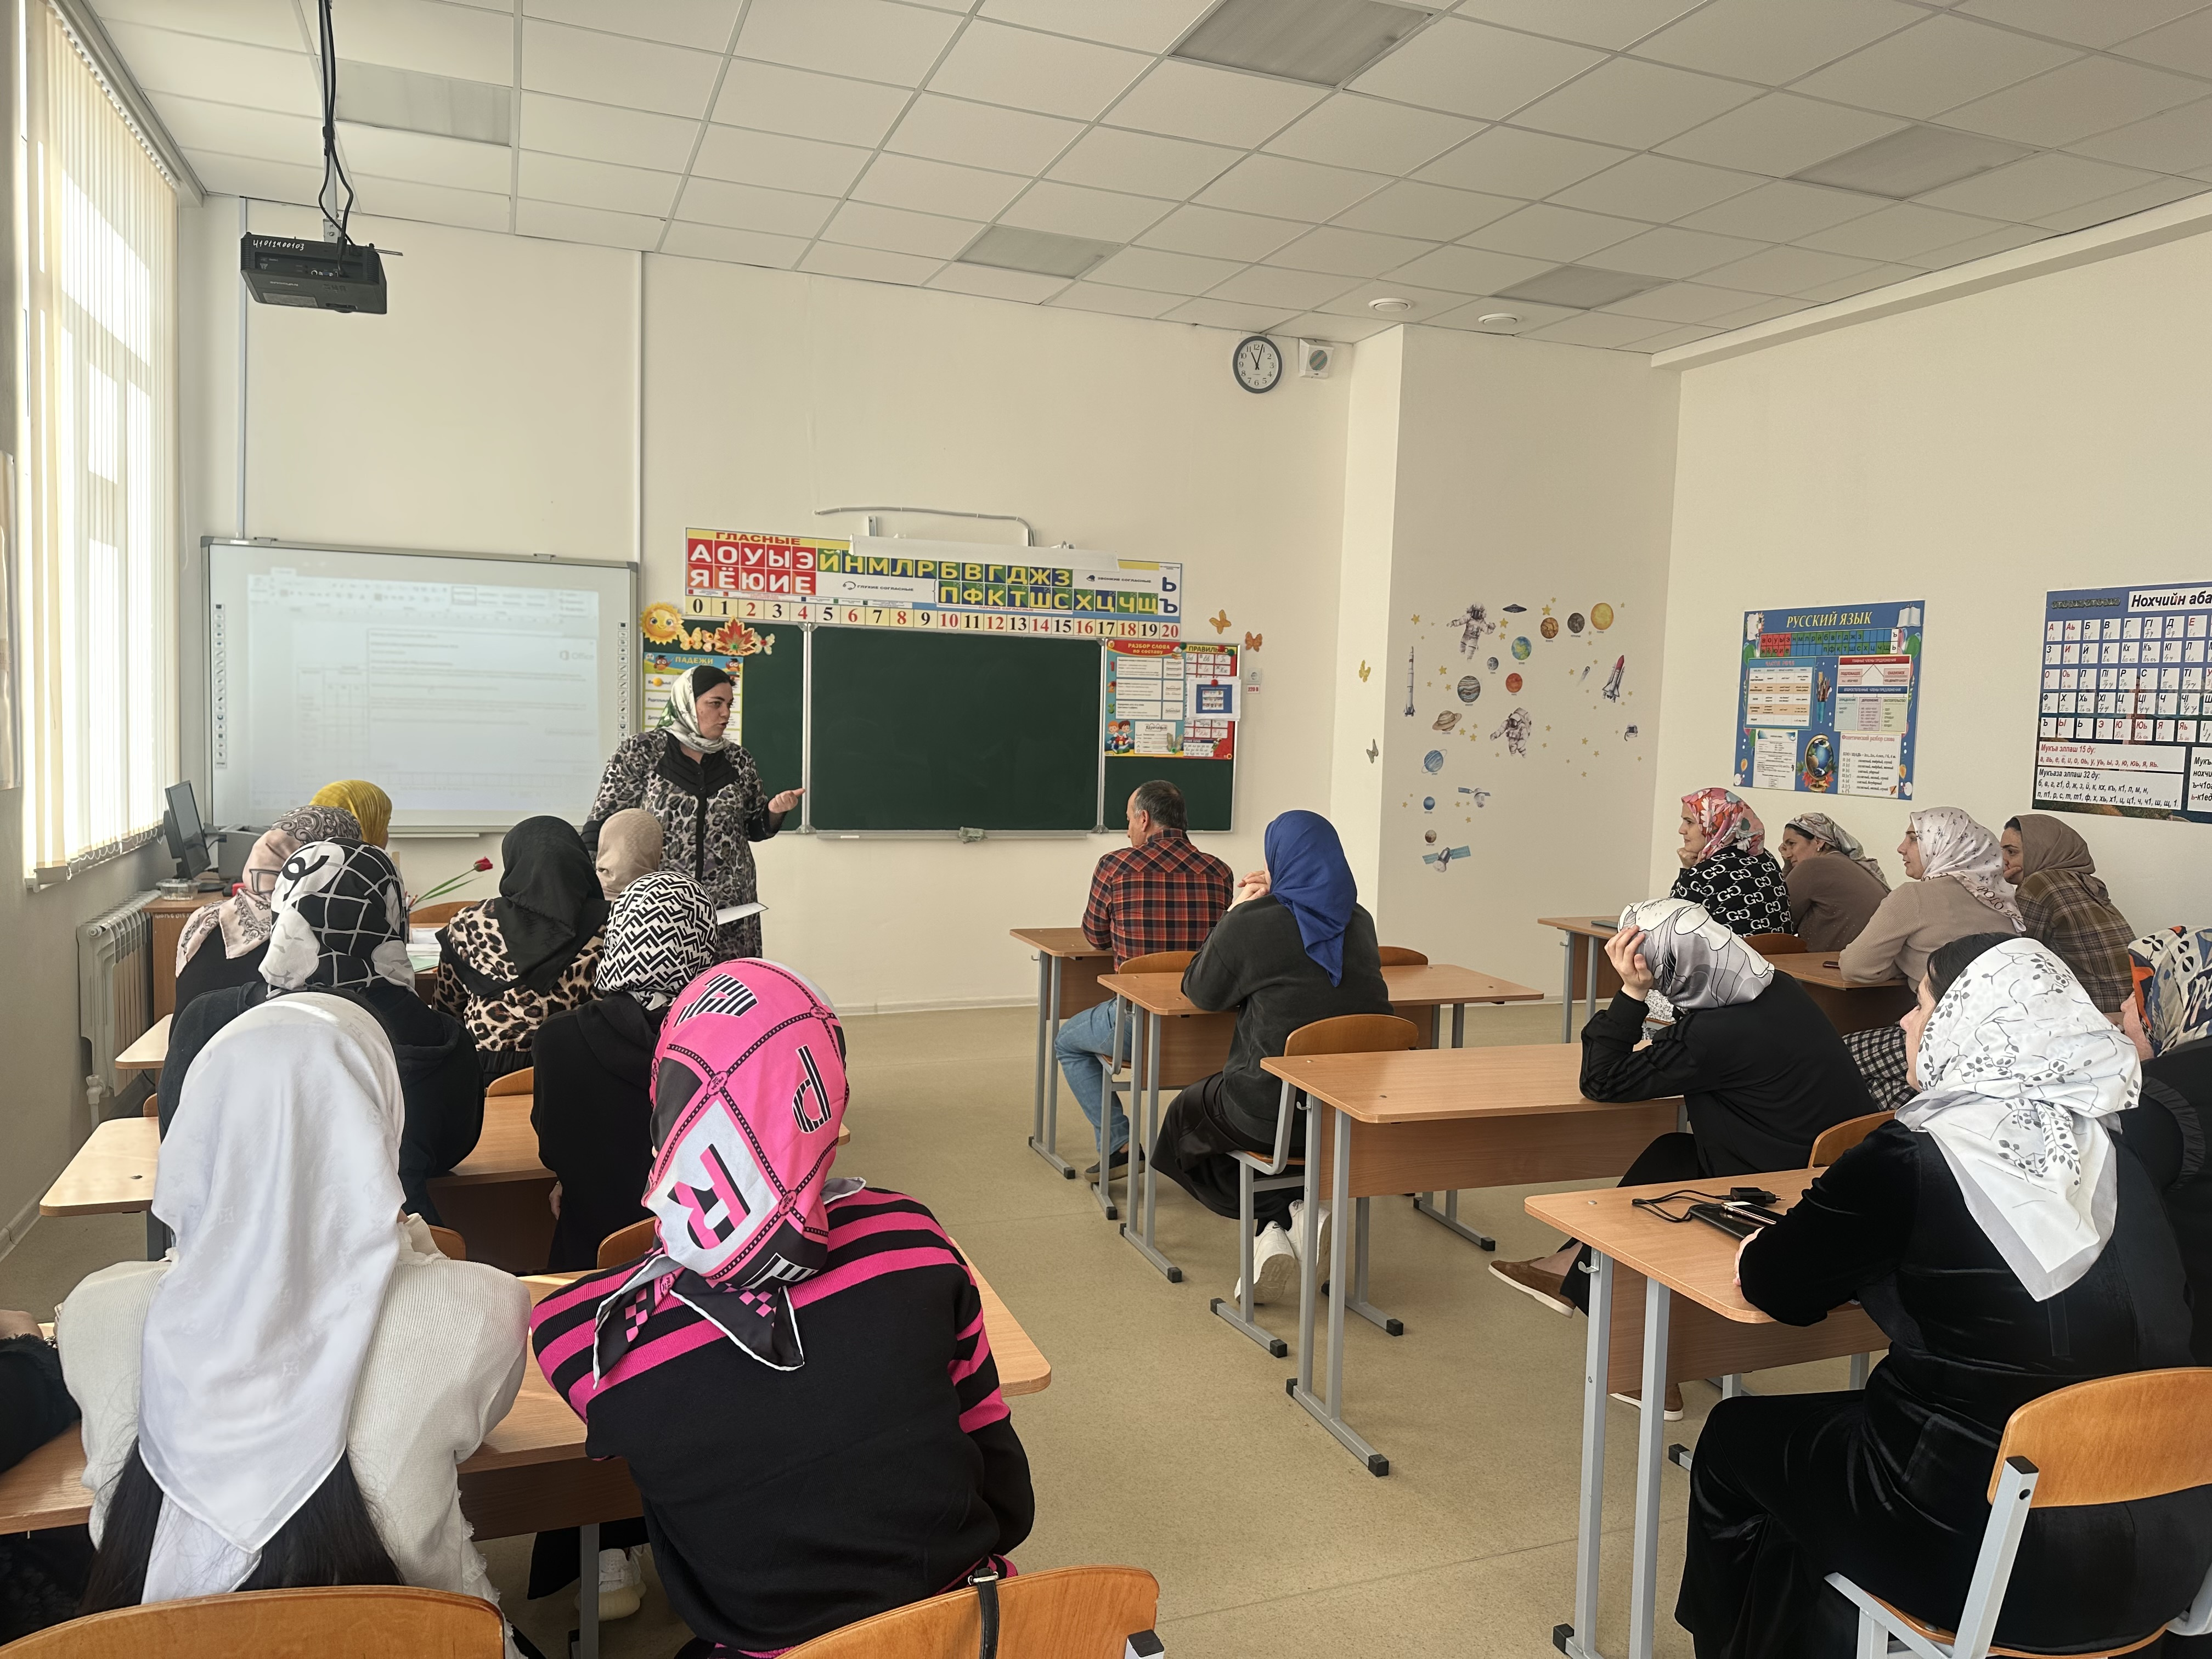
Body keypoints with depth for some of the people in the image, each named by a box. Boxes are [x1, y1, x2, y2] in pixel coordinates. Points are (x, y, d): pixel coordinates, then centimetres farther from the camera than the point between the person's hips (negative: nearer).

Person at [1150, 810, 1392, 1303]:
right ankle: (1297, 1216, 8)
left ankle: (1275, 1223, 6)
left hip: (1275, 1108, -6)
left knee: (1186, 1117, 25)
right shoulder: (1360, 923, 6)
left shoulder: (1250, 924, -12)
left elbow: (1200, 993, 3)